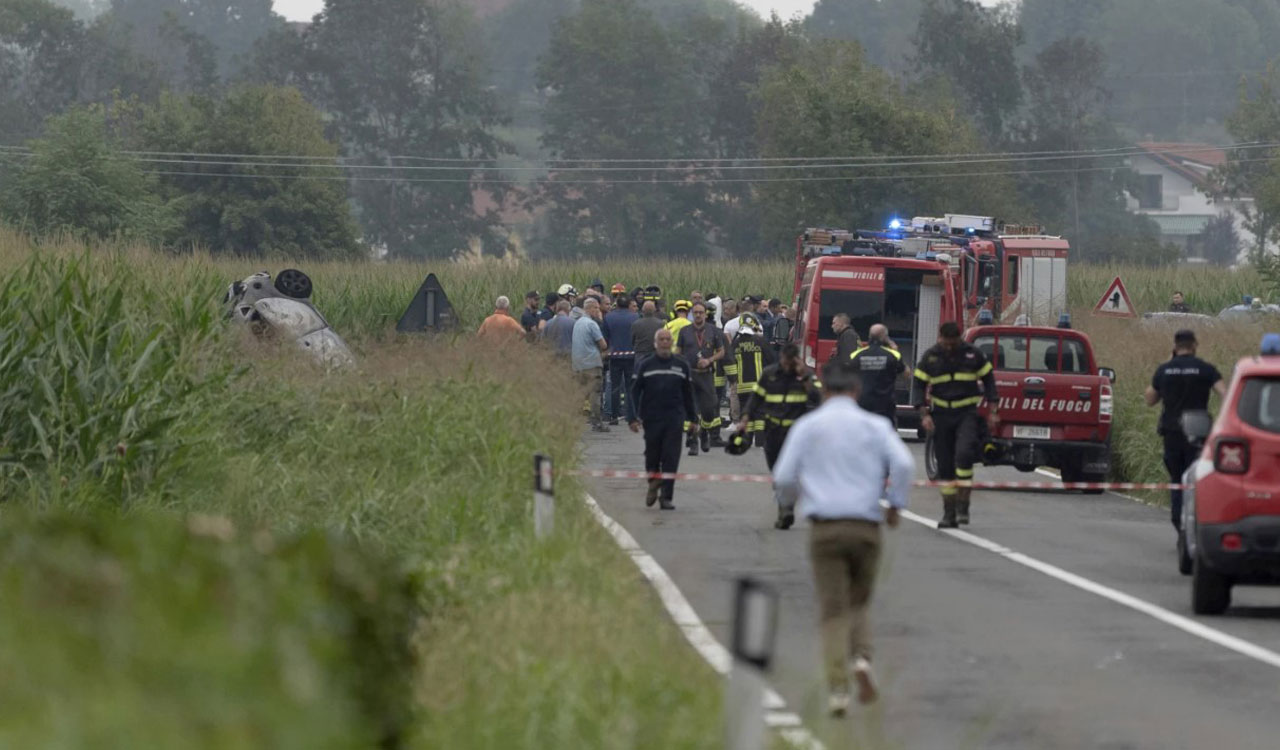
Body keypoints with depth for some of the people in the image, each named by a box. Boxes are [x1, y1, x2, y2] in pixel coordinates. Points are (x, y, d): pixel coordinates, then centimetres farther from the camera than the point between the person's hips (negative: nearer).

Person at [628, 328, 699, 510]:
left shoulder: (682, 366, 7)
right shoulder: (645, 366, 2)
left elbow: (688, 395, 14)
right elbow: (634, 392, 1)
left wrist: (693, 419, 13)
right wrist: (633, 418, -8)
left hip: (674, 420, 0)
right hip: (651, 419, 0)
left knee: (671, 459, -6)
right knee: (652, 456, 8)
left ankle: (667, 497, -3)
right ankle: (653, 486, 33)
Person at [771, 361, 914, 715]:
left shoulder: (806, 426, 5)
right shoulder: (875, 426, 4)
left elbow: (784, 476, 1)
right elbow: (903, 464, -11)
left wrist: (792, 499, 22)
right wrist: (895, 504, 3)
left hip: (826, 528, -1)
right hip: (866, 526, 1)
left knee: (833, 610, 2)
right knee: (858, 602, 18)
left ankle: (838, 688, -7)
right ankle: (862, 657, -8)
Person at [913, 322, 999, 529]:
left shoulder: (972, 354, 0)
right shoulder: (930, 357, 2)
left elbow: (988, 379, 8)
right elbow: (919, 386, 5)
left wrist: (993, 412, 3)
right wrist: (924, 415, -7)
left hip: (967, 413, -2)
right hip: (941, 414, 2)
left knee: (964, 454, -24)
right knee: (945, 466, 3)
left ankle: (963, 506, -18)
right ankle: (949, 513, 11)